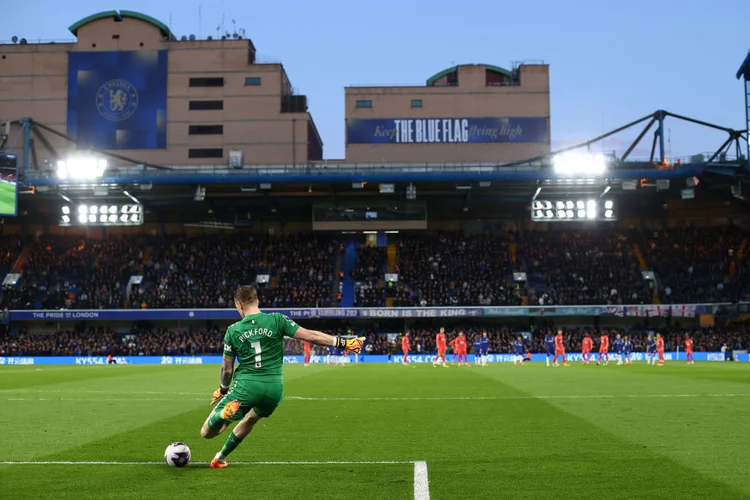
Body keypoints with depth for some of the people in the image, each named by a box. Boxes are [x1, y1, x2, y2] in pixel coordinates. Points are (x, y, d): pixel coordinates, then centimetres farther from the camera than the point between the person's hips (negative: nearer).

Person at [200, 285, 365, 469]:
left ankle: (223, 413, -27)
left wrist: (222, 390, 24)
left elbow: (227, 369, 6)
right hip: (274, 387, 2)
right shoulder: (277, 320, -2)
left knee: (207, 432, 6)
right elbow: (310, 336, -5)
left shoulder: (233, 331, 0)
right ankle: (220, 458, 39)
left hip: (246, 386, -2)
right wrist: (342, 342, 1)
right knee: (250, 419, 35)